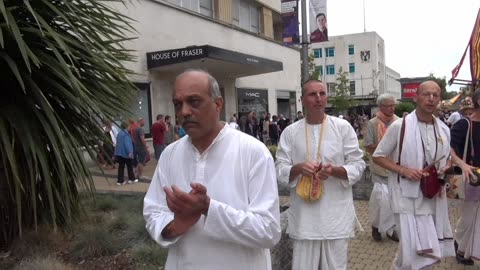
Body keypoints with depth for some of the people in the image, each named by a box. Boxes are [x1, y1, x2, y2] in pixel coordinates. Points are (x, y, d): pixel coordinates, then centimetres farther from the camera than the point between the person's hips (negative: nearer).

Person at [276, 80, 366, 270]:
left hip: (336, 213, 0)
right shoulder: (290, 132, 3)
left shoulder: (343, 127, 0)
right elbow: (280, 169, 3)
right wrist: (298, 168, -18)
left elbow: (358, 165, 1)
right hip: (304, 215, 1)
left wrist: (335, 170, -19)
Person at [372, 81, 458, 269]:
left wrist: (446, 171, -2)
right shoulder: (400, 126, -11)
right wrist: (403, 170, -18)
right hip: (408, 197, -6)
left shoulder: (444, 130, 6)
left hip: (433, 198, 6)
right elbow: (378, 156, -6)